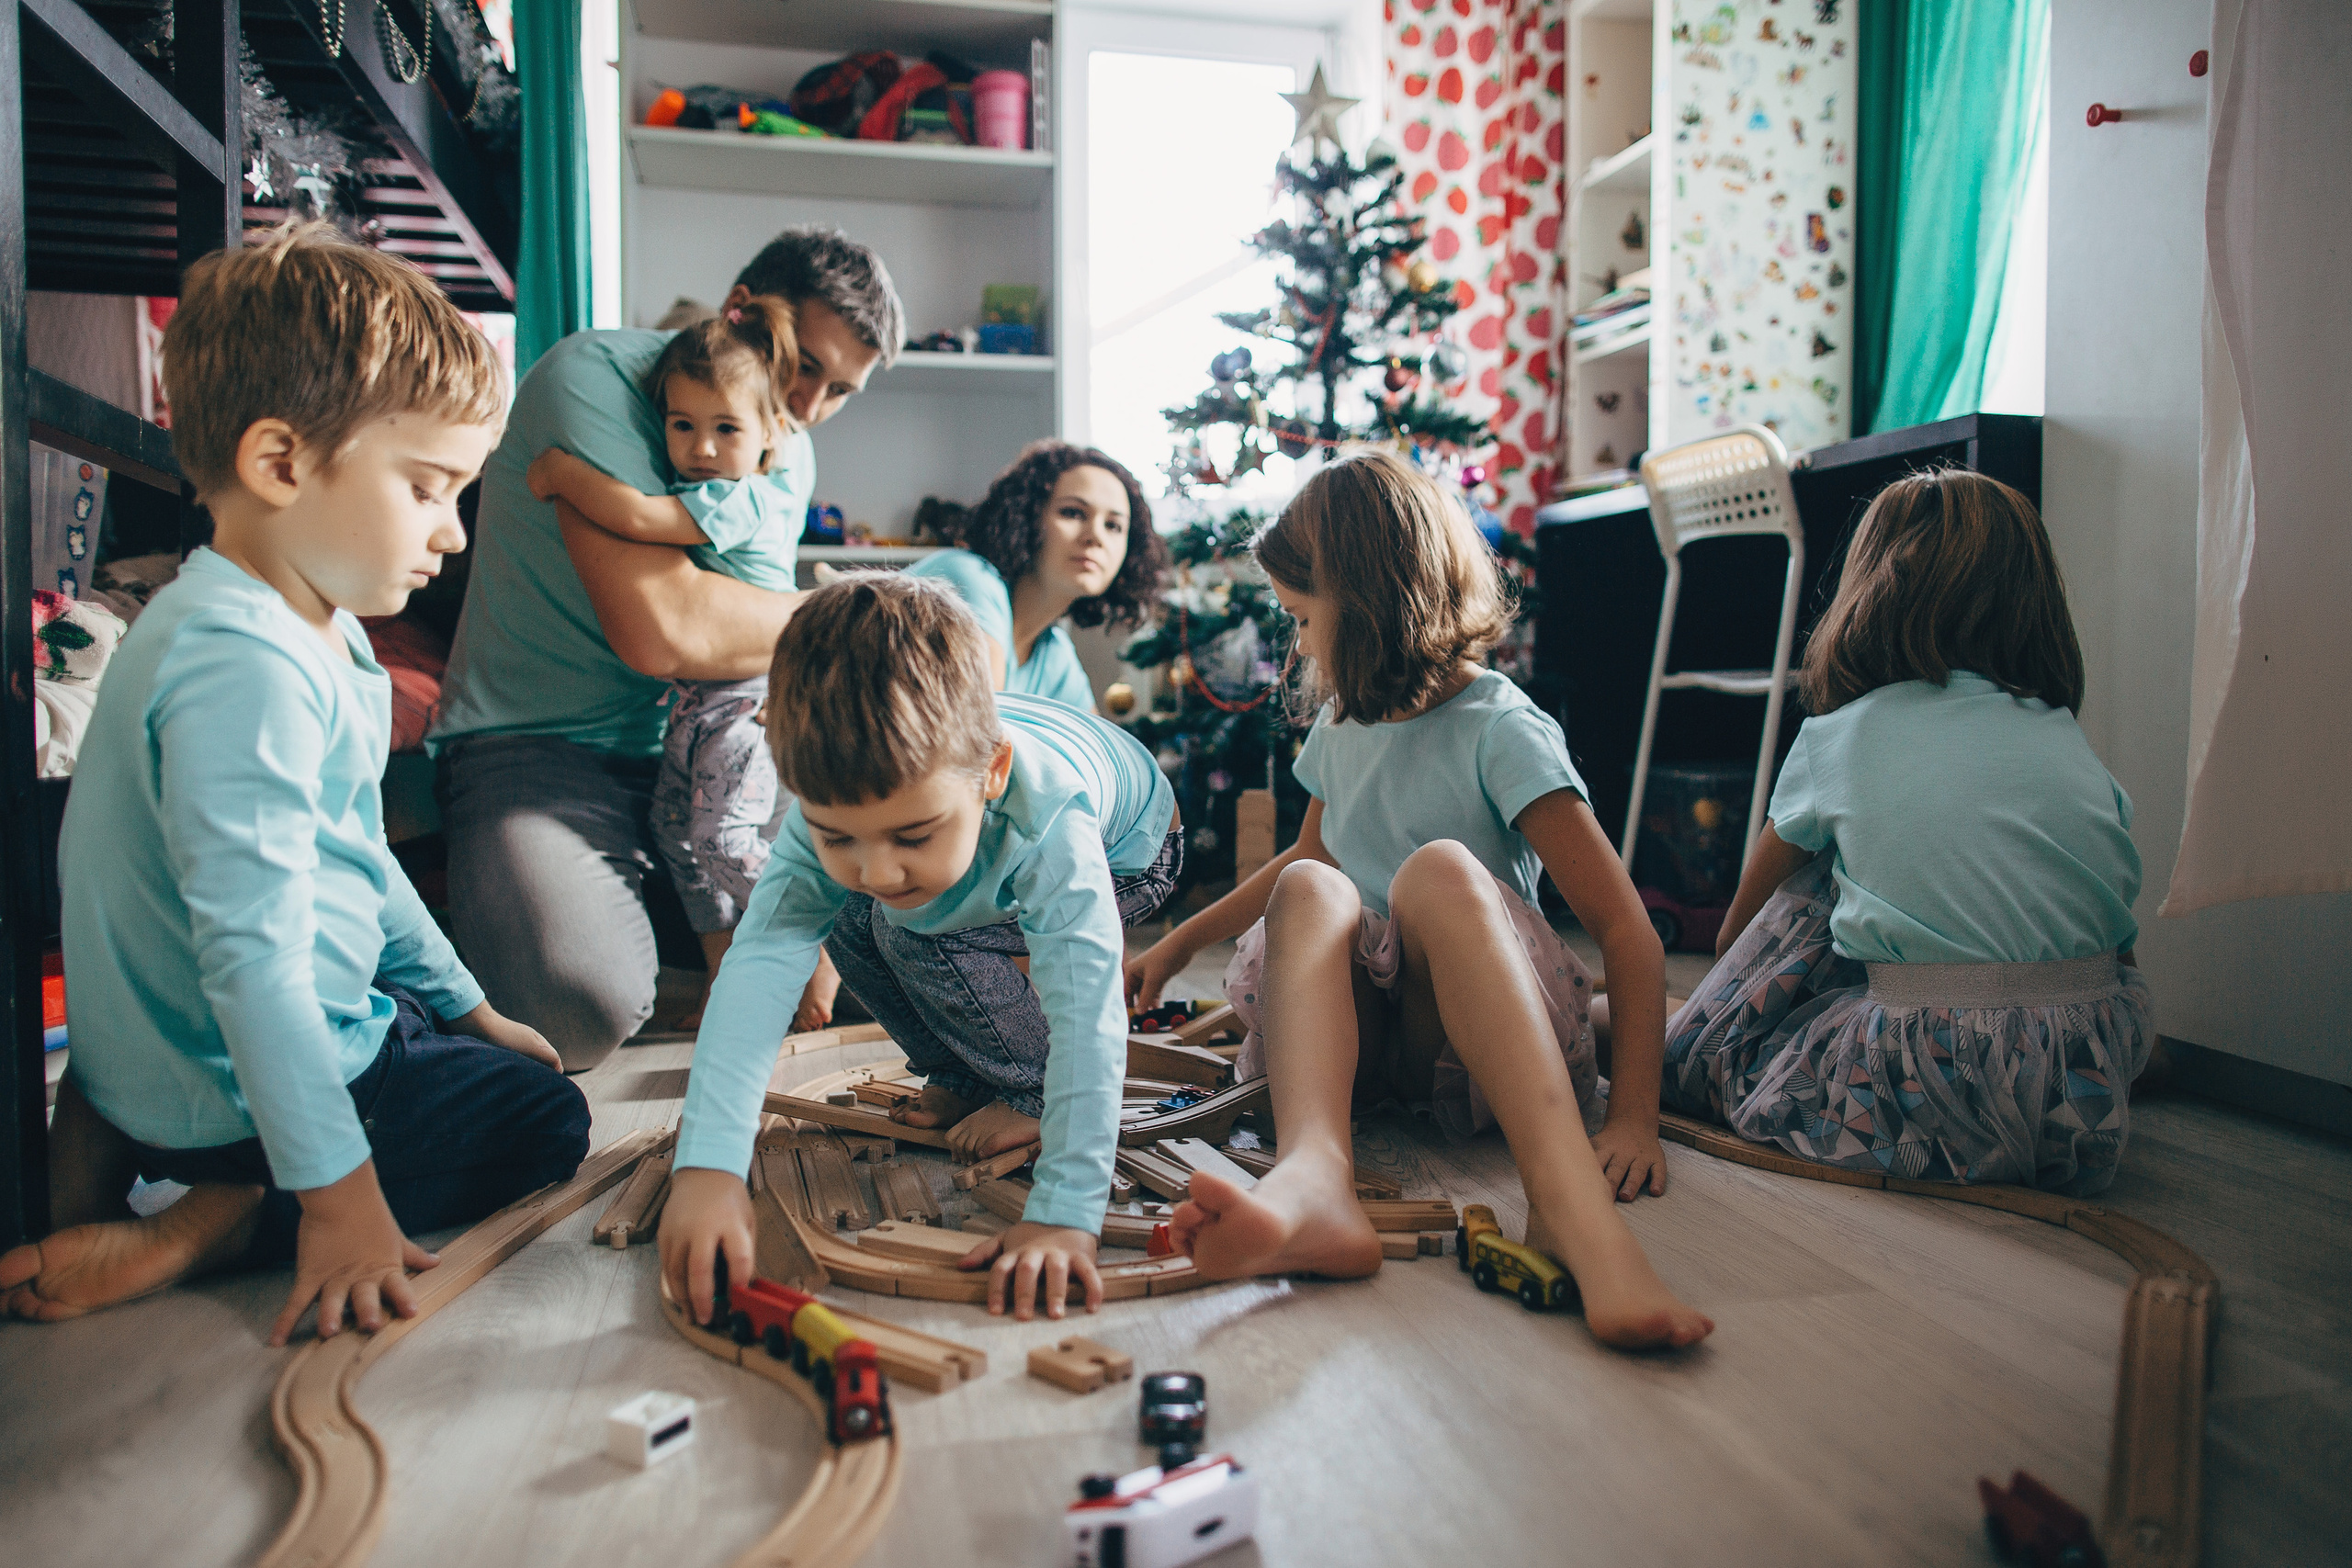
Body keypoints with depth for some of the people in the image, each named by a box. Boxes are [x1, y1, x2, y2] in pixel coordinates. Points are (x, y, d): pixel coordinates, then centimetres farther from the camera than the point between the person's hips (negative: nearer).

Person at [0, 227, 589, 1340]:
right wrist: (337, 1188, -26)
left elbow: (353, 861, 17)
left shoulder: (315, 630, 6)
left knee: (496, 1062, 26)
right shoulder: (244, 669, -28)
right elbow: (253, 954, -30)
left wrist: (466, 1007, 22)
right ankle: (205, 1230, -12)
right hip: (232, 1100, -9)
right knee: (546, 1123, -2)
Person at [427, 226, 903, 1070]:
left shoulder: (789, 459, 11)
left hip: (691, 753, 7)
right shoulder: (597, 374, -14)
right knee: (581, 1011, -32)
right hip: (535, 747, -7)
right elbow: (660, 628, -27)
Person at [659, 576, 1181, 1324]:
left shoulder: (1049, 821, -47)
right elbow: (756, 969, -43)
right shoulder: (830, 809, -35)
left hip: (1124, 849, -5)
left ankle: (1033, 1095, -2)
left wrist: (1064, 1216, -53)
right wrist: (707, 1166, -53)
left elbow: (1086, 1021, -50)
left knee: (920, 939, -24)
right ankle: (962, 1082, 10)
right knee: (852, 926, -12)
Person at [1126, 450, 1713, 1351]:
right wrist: (1175, 947, 34)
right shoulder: (1342, 726, 13)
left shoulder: (1500, 733, -8)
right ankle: (1313, 1182, -54)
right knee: (1309, 889, -26)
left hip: (1475, 1035, -4)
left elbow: (1626, 930, -14)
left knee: (1440, 869, -33)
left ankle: (1573, 1209, -53)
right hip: (1358, 1031, 5)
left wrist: (1635, 1116, -23)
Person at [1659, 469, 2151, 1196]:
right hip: (2089, 1096, 4)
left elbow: (1741, 925, 16)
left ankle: (1710, 1059, 24)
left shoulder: (1839, 737, 4)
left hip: (1934, 1099, -4)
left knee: (1811, 885, 13)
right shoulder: (2068, 738, 12)